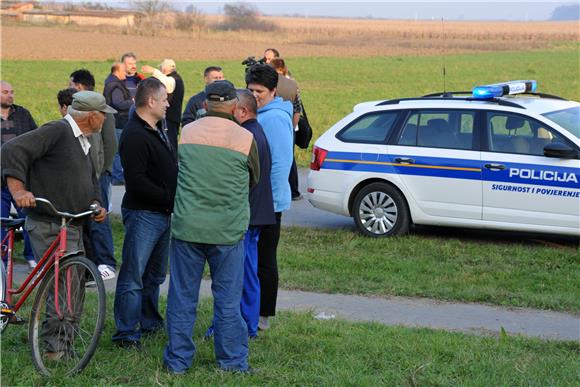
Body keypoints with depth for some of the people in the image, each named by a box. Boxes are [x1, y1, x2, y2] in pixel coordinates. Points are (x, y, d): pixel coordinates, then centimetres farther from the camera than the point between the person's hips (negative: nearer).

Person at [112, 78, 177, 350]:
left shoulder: (156, 131, 15)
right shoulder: (134, 135, -17)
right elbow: (137, 181, -24)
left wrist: (176, 199, 7)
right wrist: (170, 199, -21)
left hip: (163, 214, 10)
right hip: (143, 214, -10)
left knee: (155, 275, 19)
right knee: (133, 277, -6)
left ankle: (150, 324, 30)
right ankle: (126, 334, -3)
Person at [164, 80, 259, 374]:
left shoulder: (187, 132, 0)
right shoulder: (245, 138, -6)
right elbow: (254, 180, 10)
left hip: (186, 226, 1)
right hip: (228, 230, -1)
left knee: (182, 297, 10)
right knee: (228, 299, 8)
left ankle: (178, 360, 16)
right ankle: (232, 361, 15)